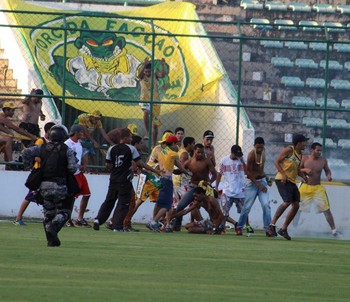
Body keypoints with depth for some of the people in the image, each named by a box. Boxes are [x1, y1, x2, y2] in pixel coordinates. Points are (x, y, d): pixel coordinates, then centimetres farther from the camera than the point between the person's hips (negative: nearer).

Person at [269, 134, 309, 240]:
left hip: (292, 182, 9)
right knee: (287, 202, -21)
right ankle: (272, 224, -10)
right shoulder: (288, 150, -7)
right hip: (282, 180, -9)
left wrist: (304, 176, 8)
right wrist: (283, 174, -20)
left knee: (296, 205, 3)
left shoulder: (299, 155, 17)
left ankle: (283, 229, 11)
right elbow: (277, 162, -9)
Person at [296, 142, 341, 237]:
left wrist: (329, 176, -11)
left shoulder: (323, 160, -3)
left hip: (318, 188, 1)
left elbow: (327, 170, 11)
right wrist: (305, 170, -22)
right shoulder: (304, 159, -7)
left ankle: (333, 229, -1)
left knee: (326, 209, -6)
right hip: (305, 187, -1)